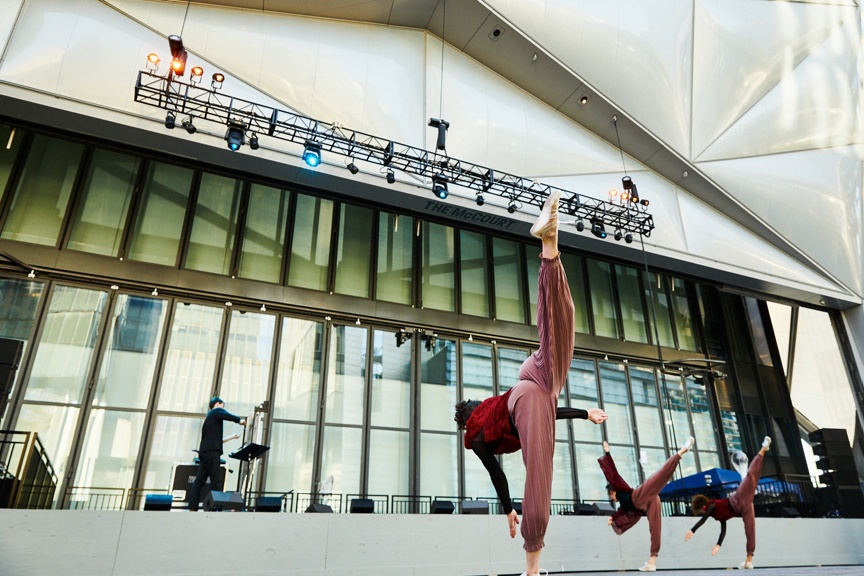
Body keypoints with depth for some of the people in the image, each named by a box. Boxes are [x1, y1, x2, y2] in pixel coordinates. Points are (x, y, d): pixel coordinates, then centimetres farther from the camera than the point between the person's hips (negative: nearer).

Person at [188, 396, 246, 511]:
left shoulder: (209, 417, 30)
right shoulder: (217, 411, 5)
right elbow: (228, 416, -18)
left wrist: (231, 437, 38)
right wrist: (240, 420, -2)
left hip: (204, 452, 9)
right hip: (211, 451, -9)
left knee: (199, 481, 2)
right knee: (216, 480, -12)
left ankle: (193, 509, -1)